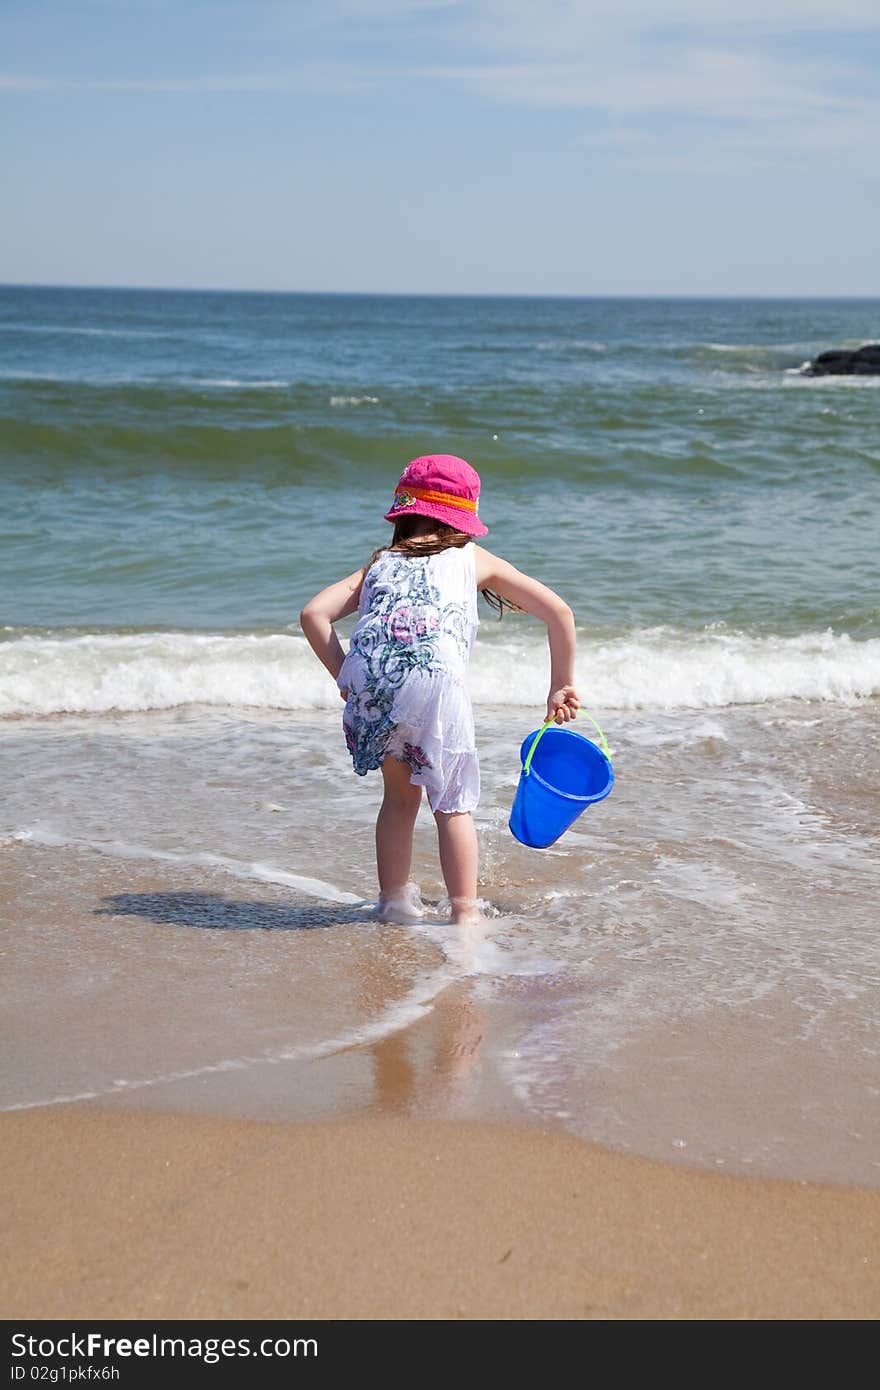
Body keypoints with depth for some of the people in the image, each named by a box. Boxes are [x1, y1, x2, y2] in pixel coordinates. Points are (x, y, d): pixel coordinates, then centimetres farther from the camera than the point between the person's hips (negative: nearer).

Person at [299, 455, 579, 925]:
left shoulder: (380, 563, 32)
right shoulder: (474, 559, 28)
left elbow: (313, 614, 18)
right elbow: (559, 612, 25)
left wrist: (345, 678, 21)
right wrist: (560, 687, 31)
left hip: (368, 676, 3)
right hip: (434, 673, -3)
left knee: (400, 793, 24)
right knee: (453, 803, 12)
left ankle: (393, 902, 28)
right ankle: (465, 912, 8)